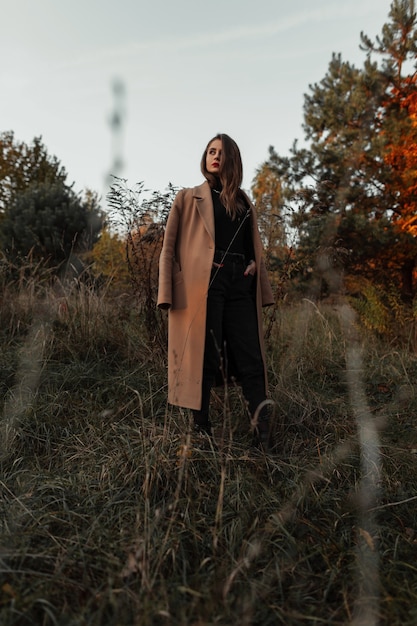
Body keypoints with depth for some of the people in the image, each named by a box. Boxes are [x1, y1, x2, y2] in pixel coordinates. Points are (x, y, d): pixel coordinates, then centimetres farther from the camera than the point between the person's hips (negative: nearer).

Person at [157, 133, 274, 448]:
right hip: (203, 286, -3)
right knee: (202, 360, -2)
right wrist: (169, 293, -7)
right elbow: (169, 247, 4)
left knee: (252, 361, -1)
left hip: (240, 286, 4)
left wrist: (254, 265, 6)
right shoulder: (188, 198, 11)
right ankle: (201, 433, 11)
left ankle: (265, 439, 6)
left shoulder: (244, 203, 22)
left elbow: (253, 247, 28)